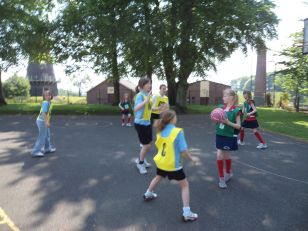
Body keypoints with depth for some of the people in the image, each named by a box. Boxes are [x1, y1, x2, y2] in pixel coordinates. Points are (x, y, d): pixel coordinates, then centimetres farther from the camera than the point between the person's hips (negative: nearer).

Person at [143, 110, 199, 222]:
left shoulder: (160, 131, -2)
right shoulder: (178, 131, -20)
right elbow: (183, 149, -19)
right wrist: (191, 158, -5)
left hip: (161, 161, 6)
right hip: (173, 165, -6)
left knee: (158, 177, 34)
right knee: (185, 185, 7)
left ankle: (148, 194, 53)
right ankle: (187, 213, 5)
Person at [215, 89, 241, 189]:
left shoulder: (236, 110, -13)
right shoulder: (220, 107, 1)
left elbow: (238, 126, -10)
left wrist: (228, 122, -24)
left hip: (230, 136, -4)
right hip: (220, 135, 4)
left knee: (226, 156, 11)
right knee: (219, 156, 0)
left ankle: (228, 173, 39)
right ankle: (221, 178, 14)